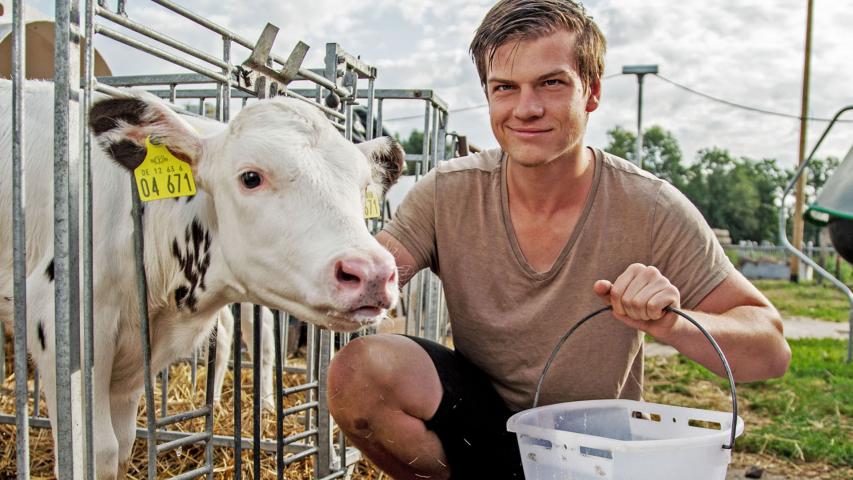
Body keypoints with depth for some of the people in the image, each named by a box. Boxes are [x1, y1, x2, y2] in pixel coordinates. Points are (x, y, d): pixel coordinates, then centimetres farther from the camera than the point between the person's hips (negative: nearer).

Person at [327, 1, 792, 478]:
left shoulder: (652, 211, -17)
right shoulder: (449, 193, -12)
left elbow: (772, 353, -14)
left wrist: (673, 325, -34)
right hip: (479, 416, 1)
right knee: (359, 370, -24)